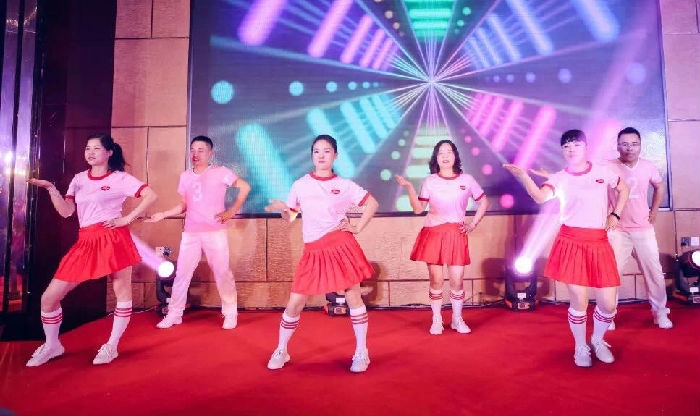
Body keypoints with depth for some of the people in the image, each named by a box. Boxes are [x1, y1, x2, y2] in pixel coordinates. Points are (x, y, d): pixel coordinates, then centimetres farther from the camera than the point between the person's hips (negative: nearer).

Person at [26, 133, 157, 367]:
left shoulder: (120, 178, 0)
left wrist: (128, 219, -12)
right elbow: (65, 211, 6)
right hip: (86, 242, 5)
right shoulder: (79, 179, 14)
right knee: (49, 297, 4)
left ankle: (111, 347, 19)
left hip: (113, 239, -5)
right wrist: (50, 188, -6)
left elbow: (151, 196, -10)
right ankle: (52, 346, 25)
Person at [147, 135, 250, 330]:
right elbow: (183, 206, 16)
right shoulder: (185, 176, 12)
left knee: (222, 273, 1)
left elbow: (245, 187, -5)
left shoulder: (220, 172, -3)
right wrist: (162, 215, 4)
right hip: (190, 233, 5)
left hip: (215, 232, -4)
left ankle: (230, 314, 13)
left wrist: (231, 211, -8)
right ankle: (174, 314, 20)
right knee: (181, 273, 7)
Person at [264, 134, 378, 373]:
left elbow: (372, 203, 9)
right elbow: (290, 217, 9)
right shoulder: (300, 185, 5)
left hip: (341, 246, -1)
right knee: (294, 304, 2)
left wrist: (357, 228, 1)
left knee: (353, 297, 2)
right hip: (313, 252, 1)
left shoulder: (344, 185, 2)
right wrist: (282, 209, -13)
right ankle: (280, 351, 24)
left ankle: (361, 354, 19)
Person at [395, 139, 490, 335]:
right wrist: (409, 188, -12)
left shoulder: (467, 179, 3)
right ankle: (436, 320, 18)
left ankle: (457, 319, 22)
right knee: (436, 280, 2)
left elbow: (484, 202, 13)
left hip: (456, 235, 0)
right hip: (433, 234, 0)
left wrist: (473, 224, 5)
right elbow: (418, 209, 0)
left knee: (457, 280, 1)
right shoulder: (430, 181, 3)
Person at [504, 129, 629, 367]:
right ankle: (581, 347, 25)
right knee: (579, 301, 0)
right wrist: (523, 176, -35)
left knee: (609, 303, 2)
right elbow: (540, 197, -21)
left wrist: (615, 215, 14)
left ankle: (598, 341, 33)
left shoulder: (603, 171, 7)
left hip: (599, 243, 2)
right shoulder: (559, 178, 0)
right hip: (571, 243, -2)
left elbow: (624, 189, 25)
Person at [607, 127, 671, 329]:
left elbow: (659, 187, 17)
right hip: (617, 231, -3)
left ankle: (660, 311, 28)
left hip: (644, 229, 3)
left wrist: (654, 211, 11)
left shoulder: (649, 167, -2)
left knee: (654, 271, 10)